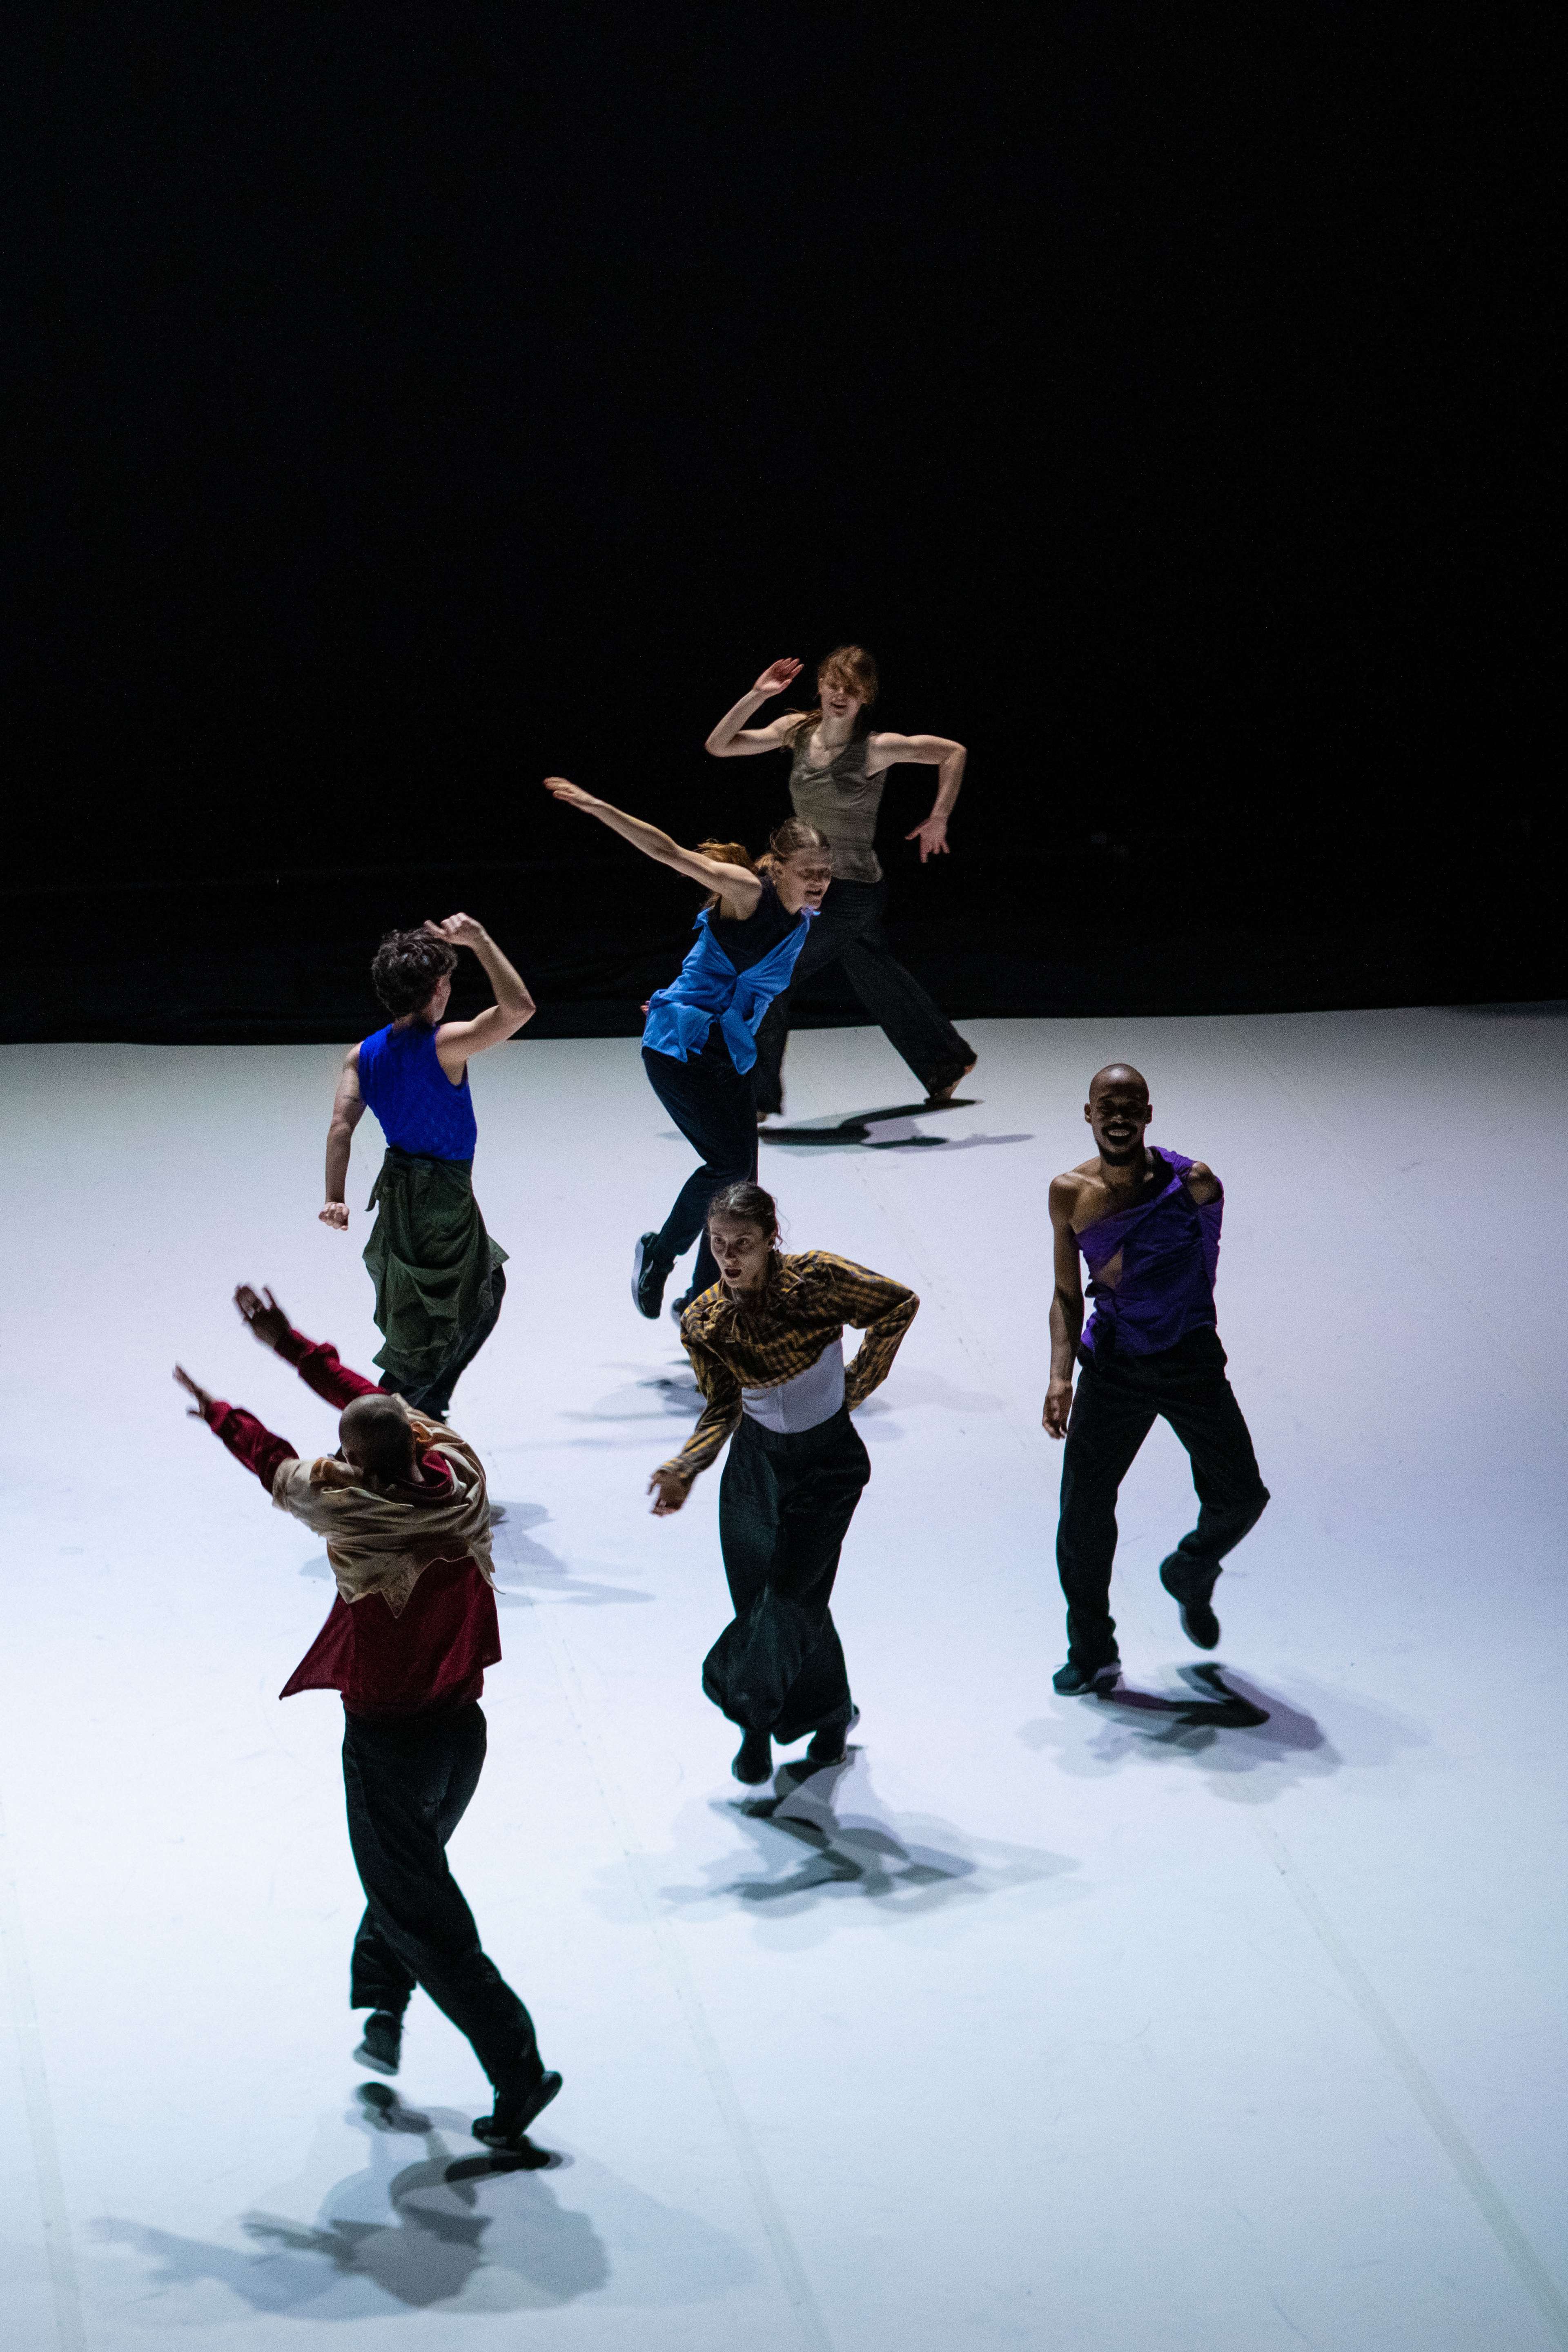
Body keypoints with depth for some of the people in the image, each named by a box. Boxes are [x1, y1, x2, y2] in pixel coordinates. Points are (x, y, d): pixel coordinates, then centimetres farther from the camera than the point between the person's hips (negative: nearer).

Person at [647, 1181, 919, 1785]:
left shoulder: (816, 1280, -22)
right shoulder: (704, 1322, -11)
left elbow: (900, 1305, -7)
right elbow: (721, 1410, 2)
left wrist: (859, 1383, -5)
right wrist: (683, 1470, -13)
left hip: (828, 1462, -4)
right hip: (756, 1459, 4)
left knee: (792, 1593, -12)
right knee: (756, 1595, 6)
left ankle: (754, 1717, 10)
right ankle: (829, 1713, 29)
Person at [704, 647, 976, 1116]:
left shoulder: (876, 748, -16)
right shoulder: (798, 730, -1)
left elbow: (953, 752, -7)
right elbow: (718, 746, -2)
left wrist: (938, 821, -7)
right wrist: (756, 697, -12)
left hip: (851, 890, -7)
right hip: (812, 883, 7)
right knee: (880, 981, 21)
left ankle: (758, 1096, 6)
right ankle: (947, 1062, 40)